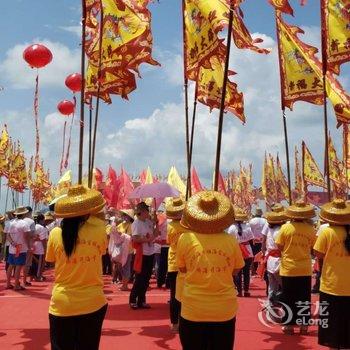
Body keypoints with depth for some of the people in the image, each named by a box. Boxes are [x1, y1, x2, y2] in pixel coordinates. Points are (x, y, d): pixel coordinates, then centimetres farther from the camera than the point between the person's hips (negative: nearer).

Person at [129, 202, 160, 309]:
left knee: (146, 279, 13)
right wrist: (148, 239, -20)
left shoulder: (149, 222, 8)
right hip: (142, 254, -8)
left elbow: (155, 234, 15)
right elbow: (135, 239, -22)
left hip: (150, 253, 8)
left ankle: (141, 301, 22)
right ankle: (133, 300, 15)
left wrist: (156, 224, 3)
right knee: (139, 279, 1)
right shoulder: (136, 223, -14)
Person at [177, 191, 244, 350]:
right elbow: (235, 271, 5)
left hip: (193, 311, -1)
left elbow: (182, 269, 3)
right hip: (224, 310, 1)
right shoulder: (231, 241, -8)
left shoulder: (185, 239, -11)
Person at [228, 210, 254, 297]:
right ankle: (246, 291, 13)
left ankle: (239, 291, 4)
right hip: (248, 253, 2)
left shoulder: (231, 228, -8)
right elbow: (251, 241, 1)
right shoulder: (247, 227, -2)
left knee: (238, 273, 6)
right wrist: (252, 253, 10)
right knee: (246, 272, 10)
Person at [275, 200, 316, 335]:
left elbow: (279, 247, -6)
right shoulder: (310, 229, -7)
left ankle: (289, 324, 15)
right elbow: (312, 248, 4)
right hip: (305, 269, 1)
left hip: (288, 269, -1)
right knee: (304, 298, 12)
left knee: (289, 298, 9)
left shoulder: (285, 227, -11)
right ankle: (304, 325, 17)